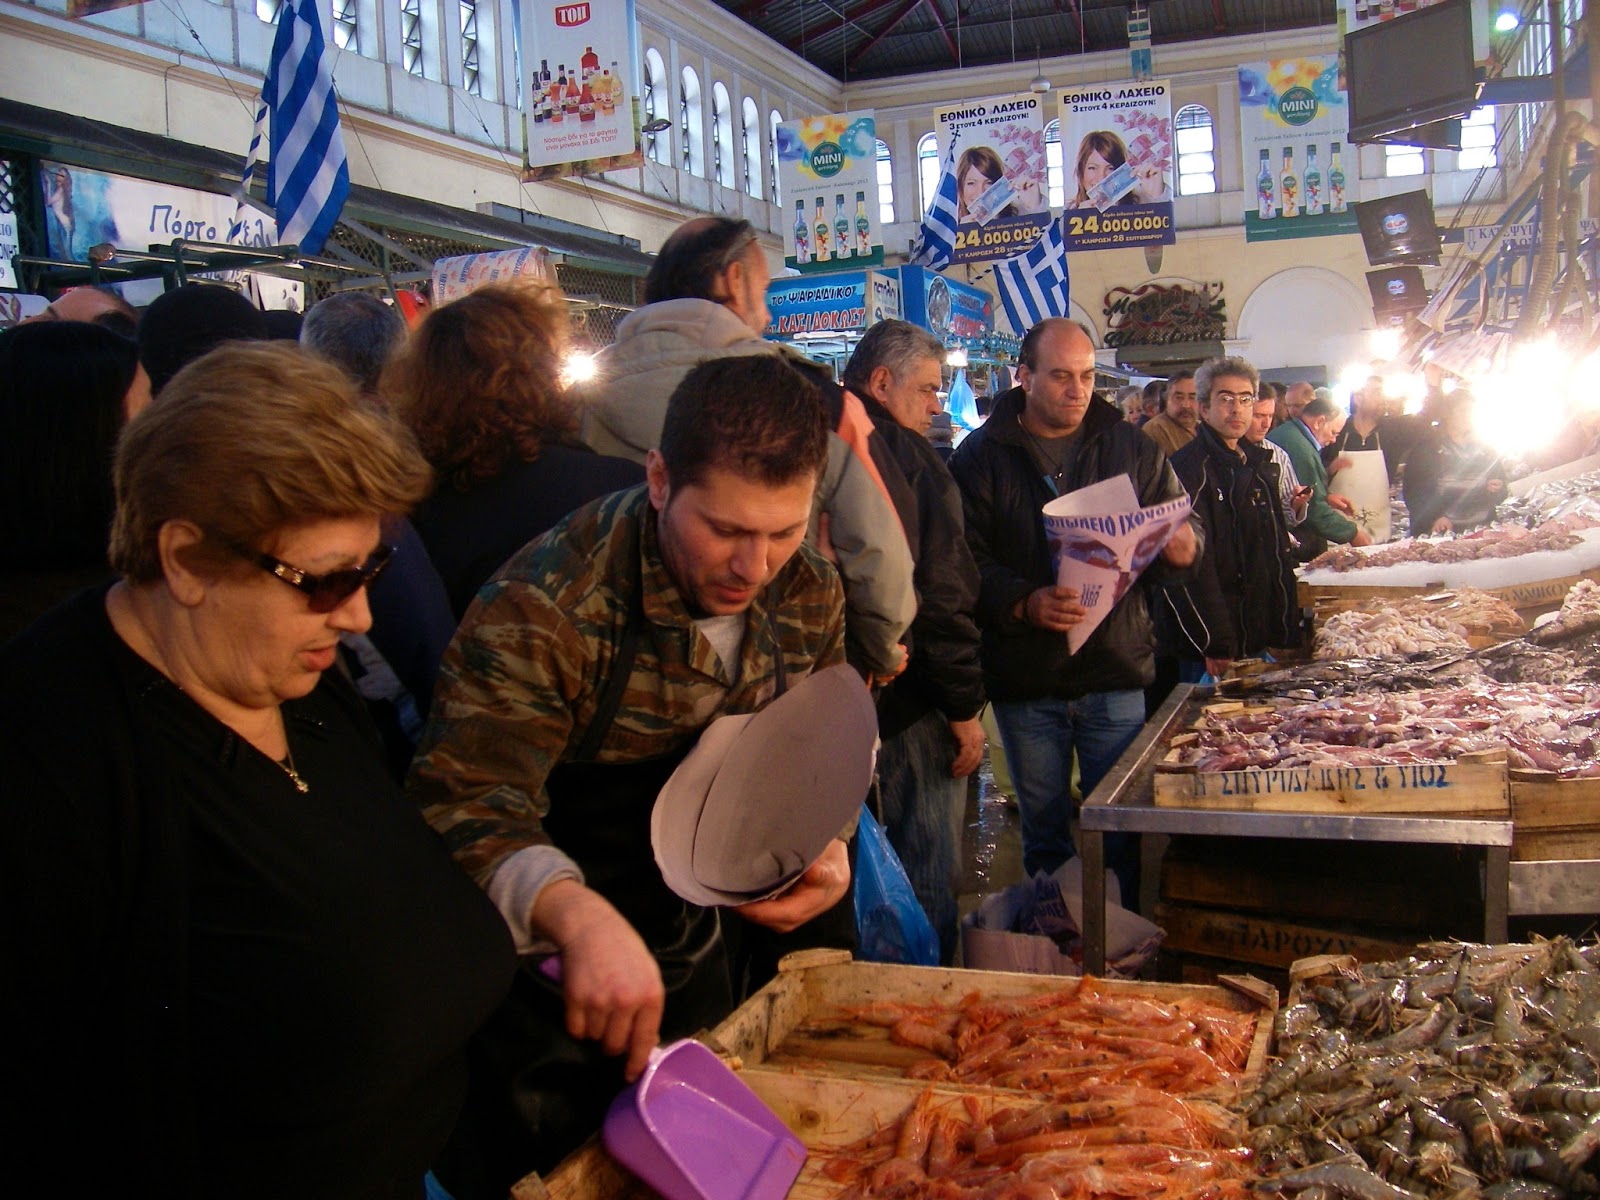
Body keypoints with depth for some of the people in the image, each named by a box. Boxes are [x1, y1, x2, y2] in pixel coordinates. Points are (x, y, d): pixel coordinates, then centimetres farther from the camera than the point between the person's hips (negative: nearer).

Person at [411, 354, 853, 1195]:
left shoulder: (807, 590, -8)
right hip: (549, 979, -5)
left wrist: (825, 843, -14)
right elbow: (464, 804, -33)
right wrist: (574, 914, -50)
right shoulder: (547, 605, -29)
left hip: (692, 954, 6)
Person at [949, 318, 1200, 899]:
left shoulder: (1131, 448, 6)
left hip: (1116, 674, 1)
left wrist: (1184, 544, -13)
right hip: (1024, 680, -1)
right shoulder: (981, 456, -1)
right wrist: (1023, 604, -25)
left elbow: (1182, 520, 11)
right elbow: (965, 560, -9)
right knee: (1044, 832, 13)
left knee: (1122, 830, 7)